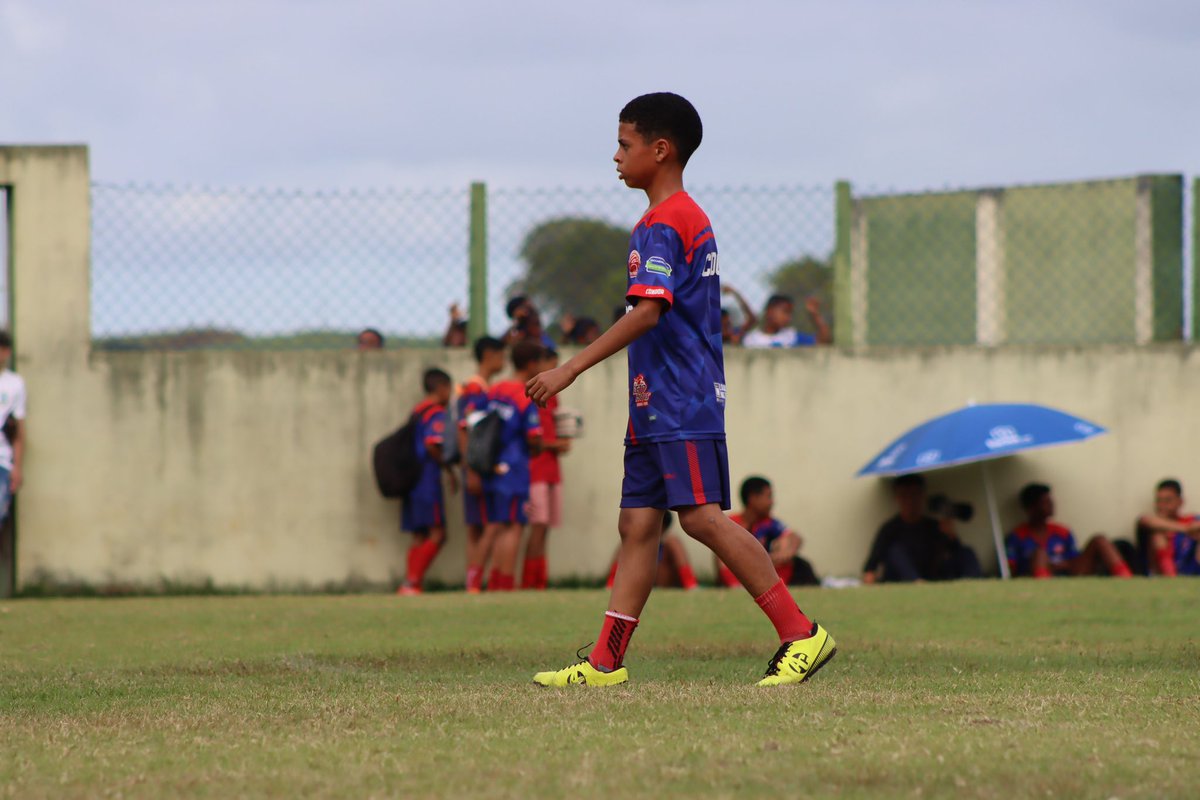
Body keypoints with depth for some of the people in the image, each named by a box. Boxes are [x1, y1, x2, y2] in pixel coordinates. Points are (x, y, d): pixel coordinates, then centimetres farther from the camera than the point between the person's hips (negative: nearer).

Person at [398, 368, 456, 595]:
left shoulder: (417, 412, 18)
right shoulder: (437, 413, -8)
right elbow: (432, 446, -20)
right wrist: (448, 468, -7)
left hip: (411, 481, 9)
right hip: (428, 480, -9)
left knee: (419, 536, 9)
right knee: (437, 534, -9)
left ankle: (410, 585, 3)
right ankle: (412, 581, -17)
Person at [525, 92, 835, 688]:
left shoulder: (662, 224, -12)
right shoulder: (693, 219, 20)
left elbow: (648, 311, -23)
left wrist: (571, 369, -24)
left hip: (681, 403, -10)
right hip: (657, 406, 10)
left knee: (701, 516, -15)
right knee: (638, 522, 7)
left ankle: (801, 633, -14)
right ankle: (606, 662, 7)